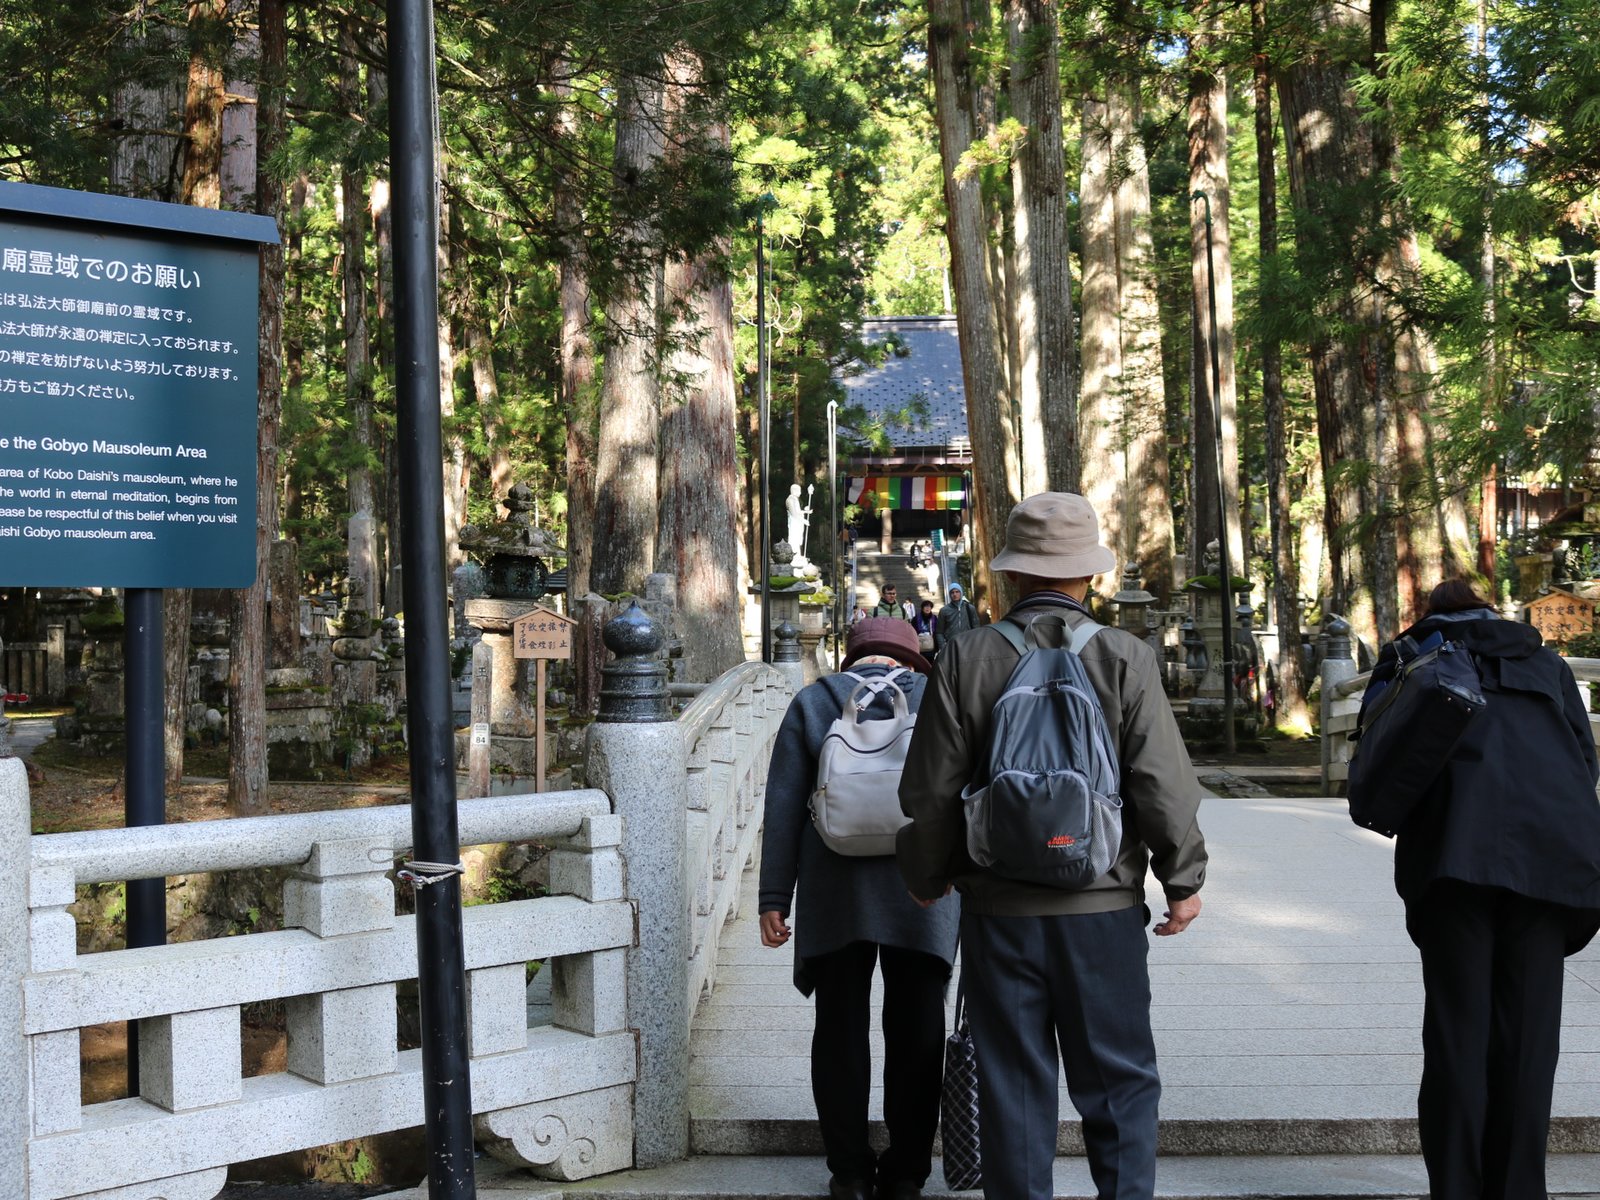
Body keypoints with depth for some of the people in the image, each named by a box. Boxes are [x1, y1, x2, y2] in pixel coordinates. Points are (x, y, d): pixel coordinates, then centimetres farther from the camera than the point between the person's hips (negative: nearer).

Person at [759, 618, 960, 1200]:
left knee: (839, 1029, 9)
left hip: (834, 893, 0)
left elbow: (783, 808, 0)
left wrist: (774, 899, 2)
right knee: (915, 1030, 9)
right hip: (923, 890, 0)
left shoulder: (810, 704, 5)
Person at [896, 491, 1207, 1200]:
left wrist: (927, 877, 14)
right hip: (1104, 908, -1)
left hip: (997, 909, 1)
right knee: (1118, 1084, 12)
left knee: (1013, 1085, 11)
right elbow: (1166, 788, -6)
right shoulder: (1125, 660, -7)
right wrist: (1184, 882, 8)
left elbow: (929, 793, -1)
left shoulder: (965, 658, -5)